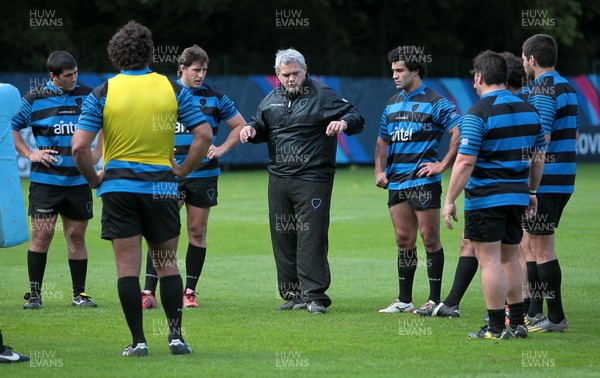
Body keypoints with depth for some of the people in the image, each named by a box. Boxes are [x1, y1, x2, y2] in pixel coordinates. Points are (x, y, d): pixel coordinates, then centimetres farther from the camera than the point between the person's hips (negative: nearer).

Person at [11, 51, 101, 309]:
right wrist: (30, 154, -1)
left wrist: (97, 154, 8)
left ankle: (79, 293, 13)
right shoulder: (34, 99, 0)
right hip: (45, 179, -2)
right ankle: (34, 294, 2)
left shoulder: (87, 96, 6)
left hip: (79, 180, 2)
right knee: (42, 234, -5)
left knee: (77, 236, 6)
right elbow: (12, 127, 9)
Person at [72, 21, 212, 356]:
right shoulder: (173, 89, 0)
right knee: (167, 263, 11)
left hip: (118, 186, -1)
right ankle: (176, 335, 6)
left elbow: (80, 146, -10)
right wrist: (182, 170, 6)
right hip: (161, 186, 1)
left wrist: (94, 179, 4)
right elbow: (204, 134, -3)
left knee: (128, 266, 2)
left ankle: (138, 340, 0)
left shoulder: (102, 93, -4)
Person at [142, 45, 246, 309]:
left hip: (203, 175, 1)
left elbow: (240, 126, 13)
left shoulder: (214, 98, 4)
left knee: (197, 233, 4)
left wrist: (222, 149, 0)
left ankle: (189, 292, 11)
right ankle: (149, 291, -7)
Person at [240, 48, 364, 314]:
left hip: (313, 180, -6)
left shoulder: (322, 95, -2)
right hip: (278, 180, 6)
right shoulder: (271, 100, 14)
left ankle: (314, 295, -9)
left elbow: (357, 119, -4)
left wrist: (344, 123, -26)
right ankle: (292, 295, 14)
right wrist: (251, 129, 6)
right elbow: (262, 129, 28)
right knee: (283, 238, 7)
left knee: (311, 238, -10)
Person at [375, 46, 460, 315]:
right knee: (404, 240, 9)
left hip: (423, 181, -7)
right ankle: (404, 300, 13)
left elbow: (460, 133, -11)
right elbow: (383, 141, 25)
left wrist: (442, 165, -13)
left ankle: (434, 300, 0)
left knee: (430, 239, -4)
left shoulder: (436, 103, -5)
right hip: (396, 182, 7)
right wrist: (380, 171, 11)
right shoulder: (392, 105, 17)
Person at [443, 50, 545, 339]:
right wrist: (531, 192, 24)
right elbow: (538, 158, 14)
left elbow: (465, 162, -18)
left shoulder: (477, 114, -14)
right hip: (517, 196, 7)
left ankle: (497, 328, -2)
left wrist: (450, 201, -13)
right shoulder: (528, 110, 8)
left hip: (485, 198, -7)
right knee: (509, 258, 17)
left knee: (490, 260, -3)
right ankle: (517, 323, 19)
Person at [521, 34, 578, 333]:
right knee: (533, 244, 17)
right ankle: (533, 312, 22)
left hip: (544, 181, -10)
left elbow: (541, 140, -22)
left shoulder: (543, 92, -16)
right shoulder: (567, 87, 15)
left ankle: (556, 318, -5)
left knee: (542, 247, -6)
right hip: (563, 180, 10)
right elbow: (574, 135, 21)